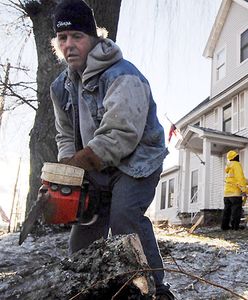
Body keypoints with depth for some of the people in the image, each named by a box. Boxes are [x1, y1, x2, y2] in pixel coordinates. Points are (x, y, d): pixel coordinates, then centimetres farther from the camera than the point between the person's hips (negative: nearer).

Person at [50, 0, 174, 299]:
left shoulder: (122, 77, -22)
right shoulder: (62, 87, 4)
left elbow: (121, 135, -30)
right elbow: (66, 135, 10)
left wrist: (74, 164, -25)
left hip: (137, 162, -7)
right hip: (98, 171, 8)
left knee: (124, 217, -28)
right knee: (84, 231, 8)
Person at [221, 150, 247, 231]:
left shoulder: (228, 167, 20)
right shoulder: (236, 164, -7)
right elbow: (239, 178, -17)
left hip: (227, 192, 8)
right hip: (235, 191, -8)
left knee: (227, 209, 8)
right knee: (236, 209, -6)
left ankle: (225, 225, 7)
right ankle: (235, 225, -9)